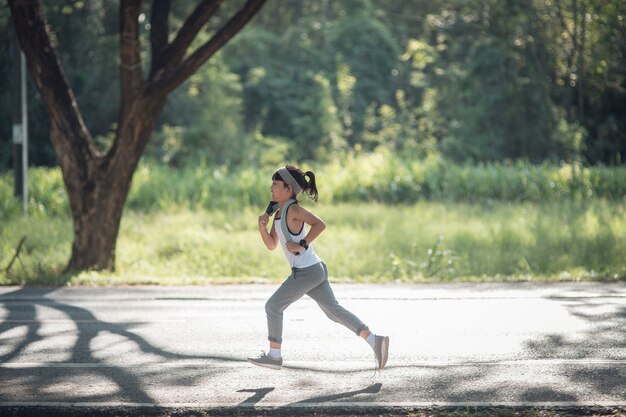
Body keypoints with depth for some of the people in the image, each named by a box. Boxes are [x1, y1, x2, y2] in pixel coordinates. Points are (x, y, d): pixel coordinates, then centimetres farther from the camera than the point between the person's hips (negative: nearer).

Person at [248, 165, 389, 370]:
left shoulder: (293, 209, -13)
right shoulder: (279, 212, 15)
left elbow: (320, 224, -26)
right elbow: (272, 245, 18)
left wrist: (301, 245, -24)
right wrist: (263, 226, 3)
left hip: (307, 272, -10)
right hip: (314, 270, 10)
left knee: (273, 306, 0)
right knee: (333, 309, 10)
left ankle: (274, 355, 8)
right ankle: (374, 340, 6)